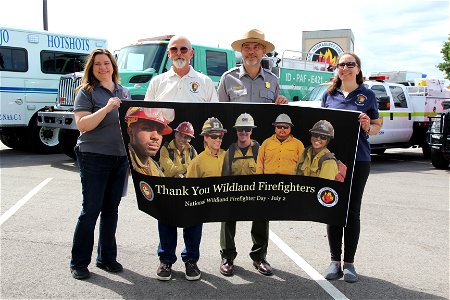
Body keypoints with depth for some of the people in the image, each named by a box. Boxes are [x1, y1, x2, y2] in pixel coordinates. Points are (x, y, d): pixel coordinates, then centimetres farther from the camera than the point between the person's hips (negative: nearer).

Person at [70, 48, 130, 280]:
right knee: (91, 209, -1)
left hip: (121, 157, 5)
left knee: (111, 209, 12)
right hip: (94, 157, -5)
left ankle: (107, 257, 24)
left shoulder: (123, 92, 13)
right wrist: (107, 108, -24)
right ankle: (79, 263, 11)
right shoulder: (87, 92, -3)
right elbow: (82, 124, -14)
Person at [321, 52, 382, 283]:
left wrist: (367, 126, -15)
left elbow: (377, 127, 7)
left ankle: (349, 262, 15)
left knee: (352, 211, 4)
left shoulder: (367, 95, 5)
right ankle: (335, 261, 16)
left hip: (358, 160, -2)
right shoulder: (329, 95, 10)